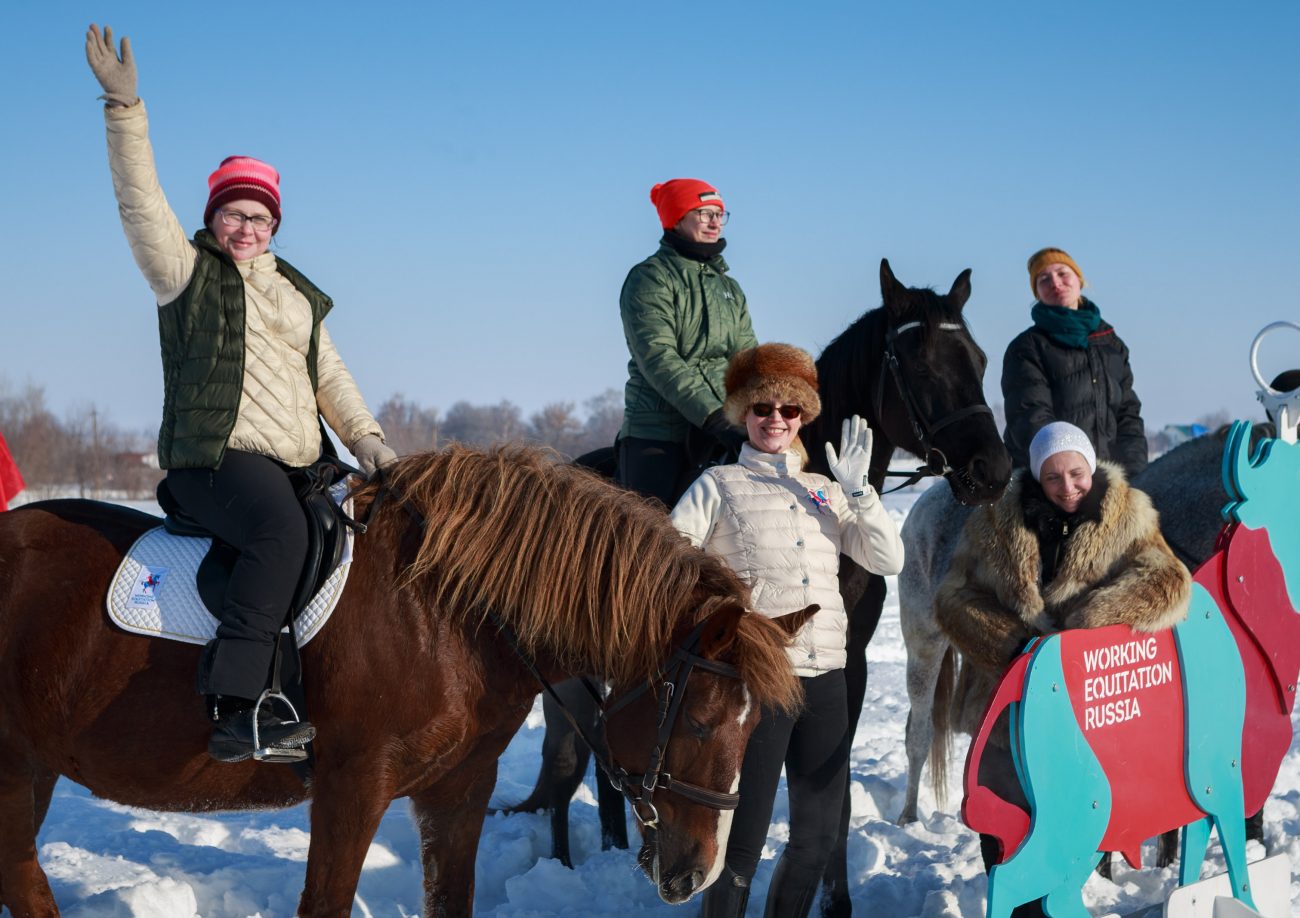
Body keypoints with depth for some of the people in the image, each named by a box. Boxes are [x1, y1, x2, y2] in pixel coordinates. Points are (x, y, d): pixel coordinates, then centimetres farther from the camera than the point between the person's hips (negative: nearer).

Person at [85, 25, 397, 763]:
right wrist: (126, 108, -14)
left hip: (295, 465, 8)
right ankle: (234, 708, -41)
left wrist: (365, 438, 4)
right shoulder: (187, 272, 7)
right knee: (283, 530, -35)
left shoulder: (298, 295, 23)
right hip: (215, 458, -8)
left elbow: (330, 376, 21)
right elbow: (141, 202, -5)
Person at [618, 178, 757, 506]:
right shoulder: (650, 278, -3)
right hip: (657, 438, -6)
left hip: (720, 436, 6)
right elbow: (658, 359, -15)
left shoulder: (730, 288, 20)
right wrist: (714, 417, -23)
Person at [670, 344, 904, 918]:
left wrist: (857, 489, -2)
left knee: (818, 837, 11)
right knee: (743, 840, -4)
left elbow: (888, 560, 7)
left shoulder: (826, 491, 15)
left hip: (825, 679, 5)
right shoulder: (719, 485, 3)